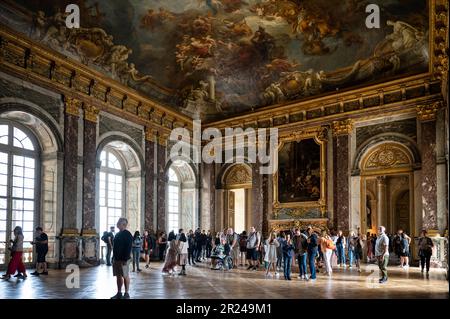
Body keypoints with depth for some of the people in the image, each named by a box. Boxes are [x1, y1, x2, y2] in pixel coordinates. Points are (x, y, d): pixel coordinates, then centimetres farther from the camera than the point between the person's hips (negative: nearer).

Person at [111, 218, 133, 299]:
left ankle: (126, 294, 4)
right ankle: (119, 293, 18)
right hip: (117, 259, 8)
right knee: (118, 276, 11)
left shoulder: (127, 234, -11)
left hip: (123, 259, -8)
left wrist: (125, 259, -22)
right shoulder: (118, 234, 16)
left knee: (125, 276, -2)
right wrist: (113, 257, 16)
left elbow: (128, 248, -17)